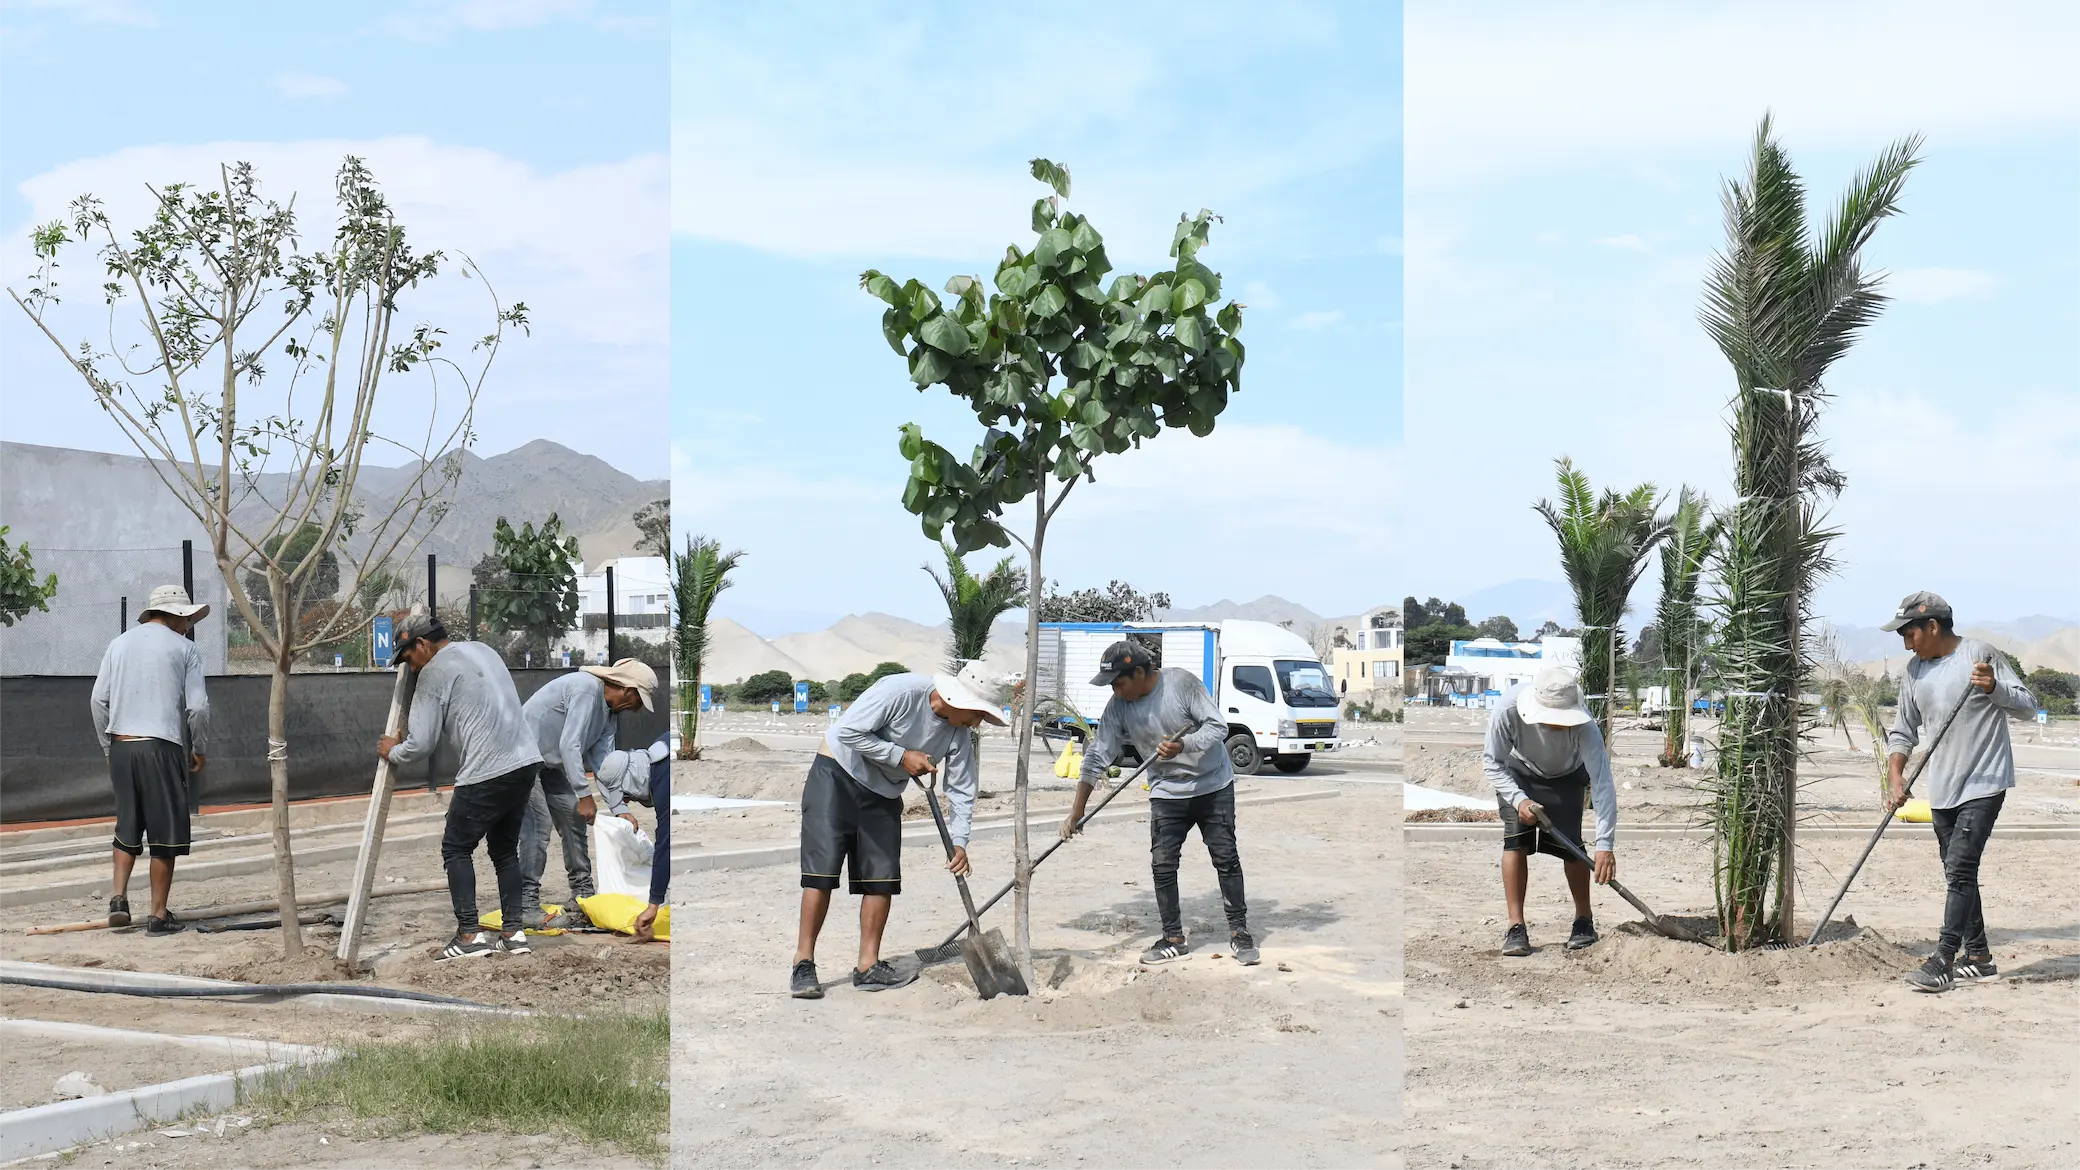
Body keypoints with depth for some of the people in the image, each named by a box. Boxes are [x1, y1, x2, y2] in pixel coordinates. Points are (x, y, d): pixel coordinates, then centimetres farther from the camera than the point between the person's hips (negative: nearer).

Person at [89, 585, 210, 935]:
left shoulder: (120, 643, 11)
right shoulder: (184, 649, 0)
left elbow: (99, 699, 8)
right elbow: (197, 706, -5)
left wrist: (108, 747, 17)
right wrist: (198, 749, 9)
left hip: (121, 746, 4)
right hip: (161, 747, -4)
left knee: (127, 826, 18)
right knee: (165, 832, 3)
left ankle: (119, 896, 4)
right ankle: (158, 915, 5)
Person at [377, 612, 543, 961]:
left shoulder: (434, 673, -4)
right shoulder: (483, 650, 20)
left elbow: (421, 743, -5)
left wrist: (393, 753, 16)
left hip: (487, 773, -8)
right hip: (525, 762, 8)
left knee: (456, 849, 6)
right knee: (504, 849, 18)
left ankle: (469, 934, 0)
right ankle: (514, 932, 14)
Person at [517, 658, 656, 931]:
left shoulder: (608, 713, 6)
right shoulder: (586, 688, -24)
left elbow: (602, 762, 9)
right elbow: (569, 745, -29)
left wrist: (619, 809, 4)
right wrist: (584, 794, -27)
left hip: (550, 764, 10)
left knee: (574, 820, 8)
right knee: (538, 828, -15)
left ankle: (582, 895, 16)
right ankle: (527, 905, -11)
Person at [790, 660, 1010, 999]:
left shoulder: (959, 733, -7)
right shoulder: (901, 691, -27)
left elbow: (961, 790, -3)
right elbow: (849, 731, -25)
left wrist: (958, 842, -15)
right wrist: (902, 757, -23)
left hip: (883, 794, 7)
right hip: (836, 776, -7)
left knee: (883, 877, 1)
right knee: (822, 870, -11)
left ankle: (869, 966, 8)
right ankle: (803, 964, -7)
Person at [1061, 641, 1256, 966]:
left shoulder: (1182, 684, -19)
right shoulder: (1118, 706, -8)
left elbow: (1218, 727, -18)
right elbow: (1098, 755, -7)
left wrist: (1183, 746, -35)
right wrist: (1077, 810, -11)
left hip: (1214, 786, -3)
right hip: (1166, 794, 3)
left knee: (1226, 859, 1)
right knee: (1163, 865, -2)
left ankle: (1239, 933, 11)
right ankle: (1173, 939, 8)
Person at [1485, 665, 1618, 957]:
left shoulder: (1584, 726, -39)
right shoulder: (1508, 709, -38)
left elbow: (1602, 783, -39)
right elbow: (1492, 762, -22)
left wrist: (1605, 844, -44)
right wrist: (1519, 800, -35)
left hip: (1566, 777, 0)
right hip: (1518, 776, 0)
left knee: (1570, 843, -11)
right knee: (1515, 840, -15)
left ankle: (1584, 919, 10)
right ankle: (1516, 926, -10)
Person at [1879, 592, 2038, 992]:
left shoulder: (1980, 654, -9)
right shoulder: (1915, 670, 9)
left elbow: (2028, 704, -8)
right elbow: (1903, 732, 12)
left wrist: (1994, 688, -27)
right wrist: (1896, 779, -2)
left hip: (1984, 783, -7)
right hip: (1942, 789, 7)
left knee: (1960, 867, -14)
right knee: (1956, 871, 11)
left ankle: (1943, 960, -15)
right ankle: (1978, 956, 21)